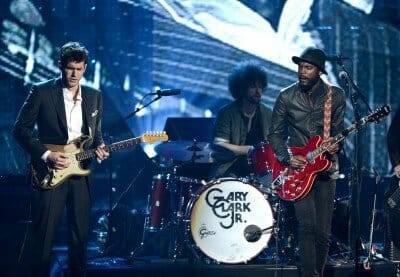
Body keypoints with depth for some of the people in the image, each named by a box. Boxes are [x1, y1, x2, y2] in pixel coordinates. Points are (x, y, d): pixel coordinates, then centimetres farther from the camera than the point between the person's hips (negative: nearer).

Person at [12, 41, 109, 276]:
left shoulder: (94, 96, 10)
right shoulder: (41, 92, -3)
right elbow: (20, 129, -3)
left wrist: (99, 147, -3)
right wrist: (45, 155, -13)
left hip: (81, 171, 4)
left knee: (80, 234, 7)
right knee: (43, 235, -3)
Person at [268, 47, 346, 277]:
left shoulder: (336, 96, 3)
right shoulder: (287, 97, 0)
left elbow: (339, 129, 9)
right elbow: (275, 133, 6)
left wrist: (336, 144, -13)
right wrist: (287, 158, -8)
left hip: (325, 168, 2)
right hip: (297, 166, -2)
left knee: (323, 232, 2)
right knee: (307, 226, -17)